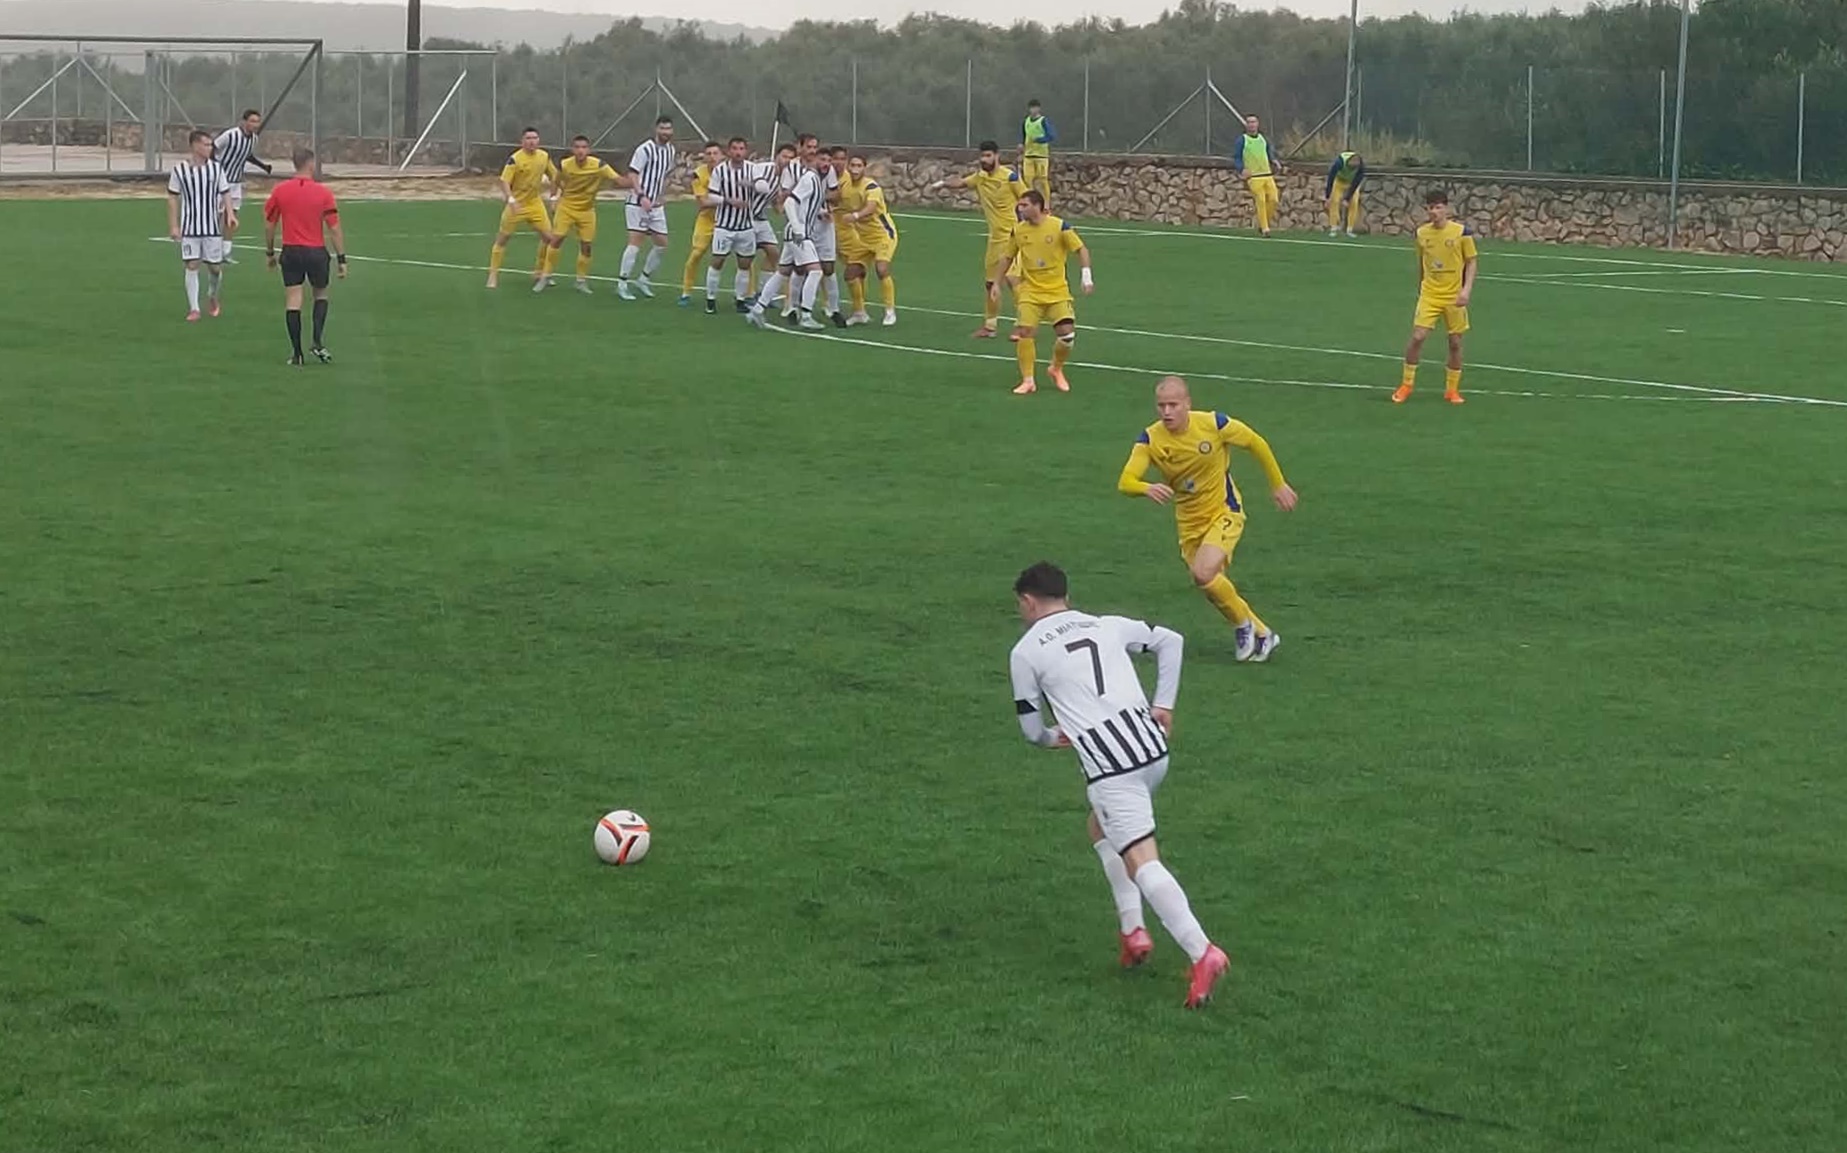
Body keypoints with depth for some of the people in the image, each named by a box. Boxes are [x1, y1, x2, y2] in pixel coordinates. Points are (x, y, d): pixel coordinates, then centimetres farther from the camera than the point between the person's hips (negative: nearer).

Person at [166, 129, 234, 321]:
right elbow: (172, 198, 2)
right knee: (192, 266, -5)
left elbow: (225, 194, 6)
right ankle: (193, 308, 2)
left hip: (212, 226, 2)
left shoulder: (216, 168, 1)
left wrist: (230, 214, -11)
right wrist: (173, 226, -2)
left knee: (215, 267, 5)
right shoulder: (179, 170, -4)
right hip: (189, 228, -2)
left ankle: (212, 297, 34)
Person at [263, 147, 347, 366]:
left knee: (292, 301, 3)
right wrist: (342, 259, 0)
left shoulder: (279, 191, -1)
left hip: (290, 252, 1)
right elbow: (335, 229, -6)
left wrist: (271, 253, 17)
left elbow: (268, 225, 5)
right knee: (321, 295, 20)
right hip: (316, 253, -1)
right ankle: (318, 342, 5)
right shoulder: (323, 192, -6)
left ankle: (297, 353, 3)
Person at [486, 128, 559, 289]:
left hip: (535, 204, 5)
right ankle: (493, 275, 13)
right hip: (517, 205, -5)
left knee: (549, 237, 0)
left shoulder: (544, 156, -1)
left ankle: (539, 271, 19)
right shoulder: (515, 159, -18)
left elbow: (554, 175, 14)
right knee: (503, 238, 2)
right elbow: (504, 182, -21)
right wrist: (511, 199, -35)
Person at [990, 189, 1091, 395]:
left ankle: (1057, 370, 20)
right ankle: (1028, 380, -2)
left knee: (1067, 333, -10)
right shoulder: (1018, 230, 0)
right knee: (1024, 331, -15)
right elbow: (1007, 258, 12)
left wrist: (1086, 276, -14)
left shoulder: (1059, 227, -10)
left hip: (1057, 291, -2)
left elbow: (1081, 249, -4)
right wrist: (996, 284, 9)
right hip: (1030, 291, 2)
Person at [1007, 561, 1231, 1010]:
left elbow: (1032, 729, 10)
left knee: (1141, 861, -10)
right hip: (1153, 749, 6)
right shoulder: (1108, 626, 18)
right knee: (1101, 826, 28)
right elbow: (1171, 641, 26)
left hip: (1109, 766, -6)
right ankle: (1133, 930, 18)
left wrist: (1051, 738, 34)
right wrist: (1164, 704, 26)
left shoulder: (1025, 652, 4)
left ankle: (1202, 952, -26)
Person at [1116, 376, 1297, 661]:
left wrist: (1278, 485, 3)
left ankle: (1243, 624, 0)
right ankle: (1261, 634, 32)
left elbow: (1256, 443, -3)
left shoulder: (1213, 424, -19)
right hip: (1189, 522, 4)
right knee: (1213, 588, 10)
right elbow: (1125, 482, -24)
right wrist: (1147, 489, -47)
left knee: (1204, 573, -25)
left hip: (1224, 512, -4)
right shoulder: (1150, 439, -15)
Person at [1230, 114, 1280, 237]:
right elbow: (1236, 158, -2)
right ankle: (1264, 228, -3)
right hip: (1254, 177, -4)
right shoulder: (1242, 140, 2)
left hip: (1267, 175, 4)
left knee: (1273, 200, -5)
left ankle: (1263, 223, 14)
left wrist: (1273, 162, 2)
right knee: (1260, 202, -11)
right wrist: (1242, 169, -20)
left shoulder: (1263, 139, 16)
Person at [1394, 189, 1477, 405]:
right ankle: (1407, 384, 5)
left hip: (1454, 296, -1)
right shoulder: (1421, 233, 3)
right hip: (1429, 294, 1)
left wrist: (1467, 289, -13)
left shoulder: (1461, 232, -7)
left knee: (1455, 342, 4)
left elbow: (1471, 263, -2)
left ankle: (1452, 389, 18)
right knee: (1417, 337, -10)